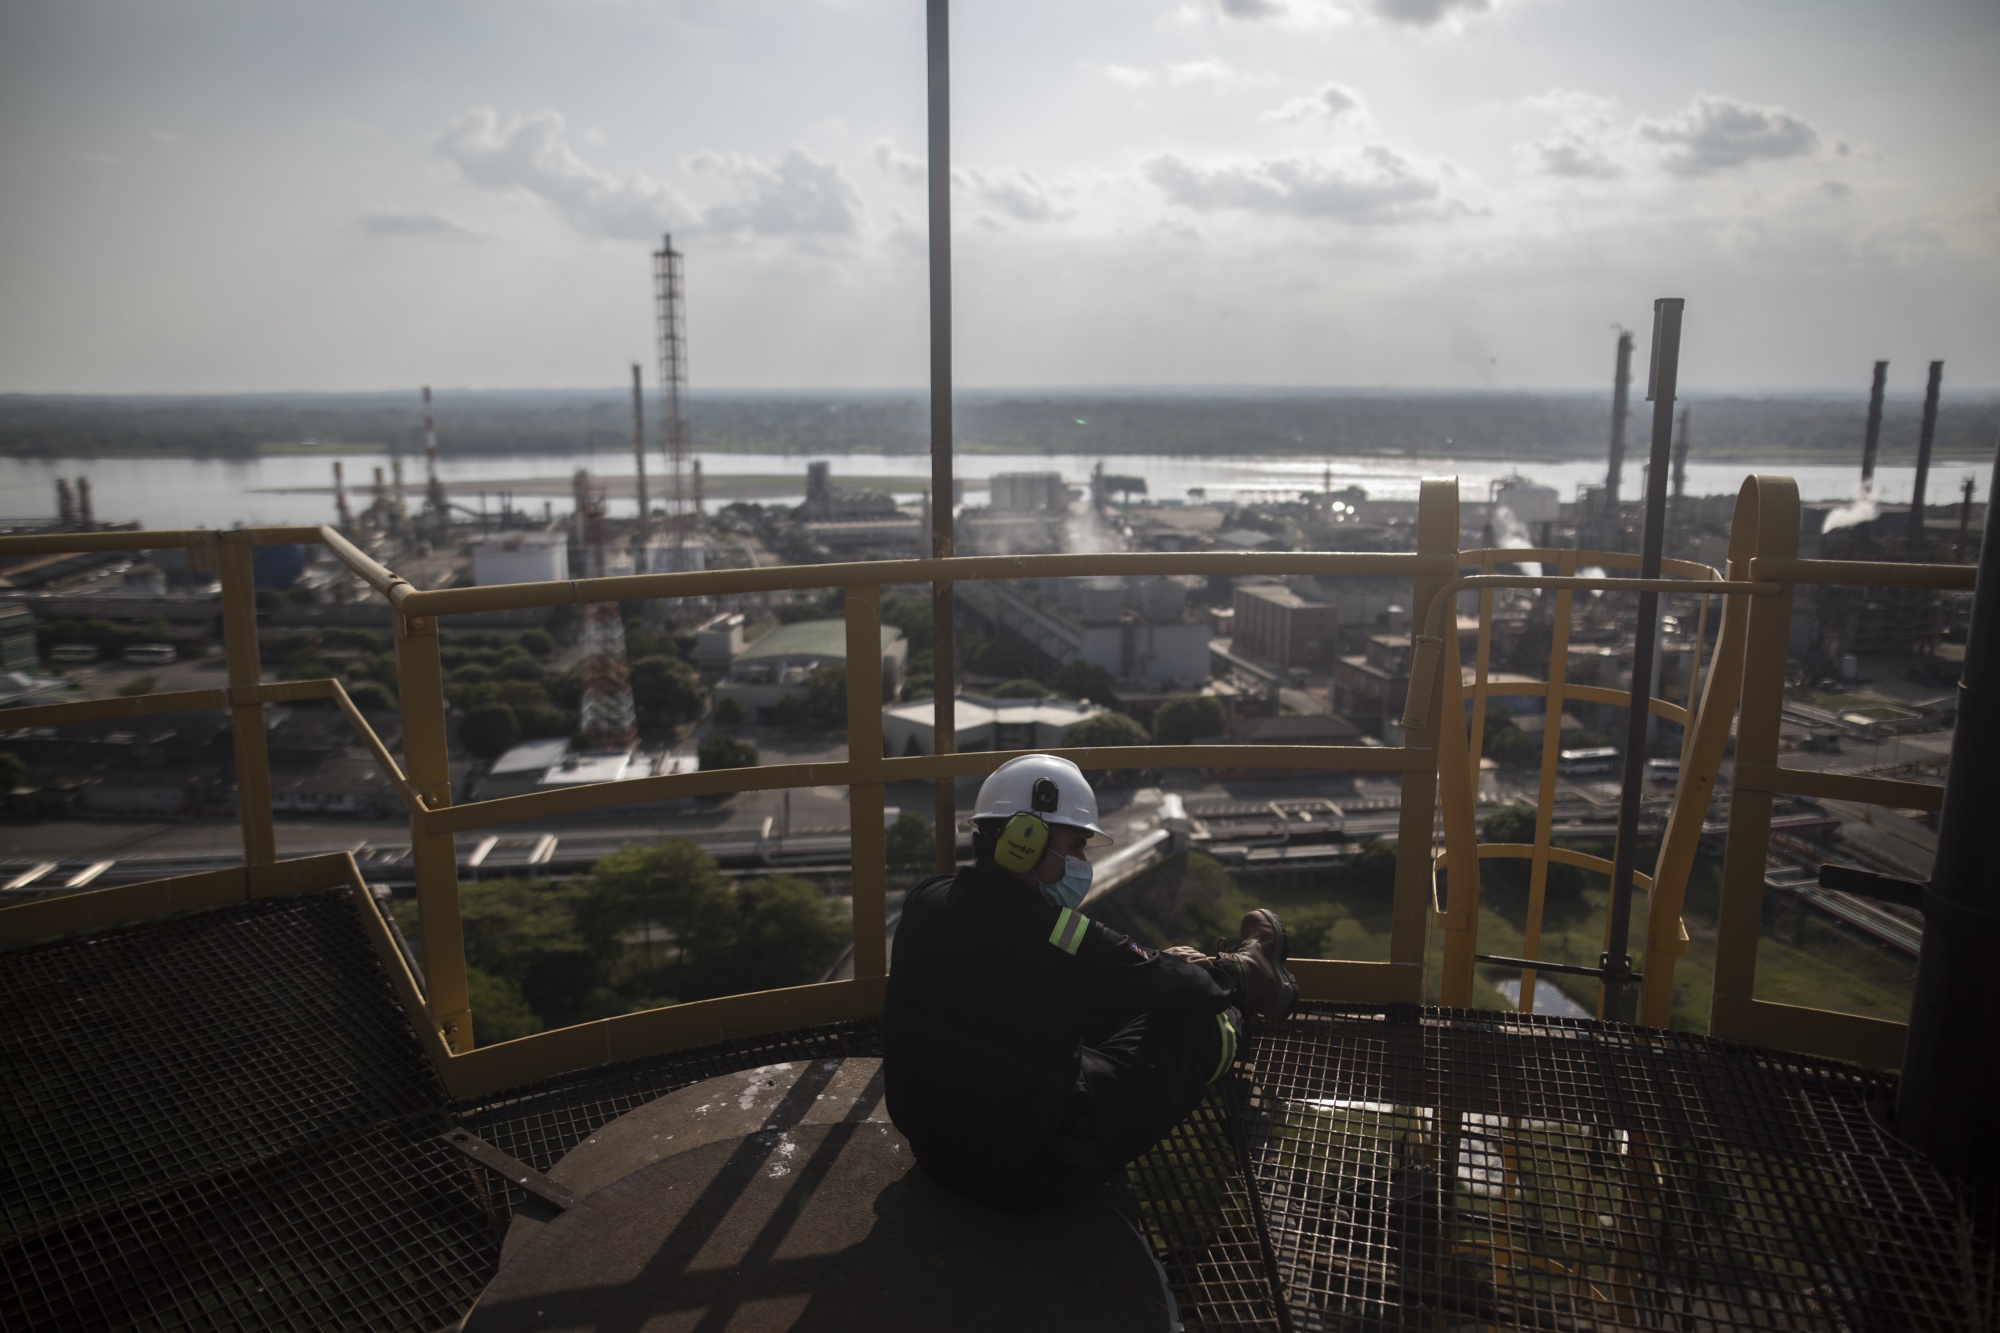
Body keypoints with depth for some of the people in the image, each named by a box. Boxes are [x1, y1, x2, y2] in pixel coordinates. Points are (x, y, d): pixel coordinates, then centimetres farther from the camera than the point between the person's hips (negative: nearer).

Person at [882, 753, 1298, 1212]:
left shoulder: (925, 903, -6)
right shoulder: (1049, 933, -29)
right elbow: (1165, 984, -11)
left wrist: (1157, 962, 13)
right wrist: (1229, 976, 10)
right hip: (1031, 1174, -7)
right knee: (1199, 1026, 9)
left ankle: (1236, 973, 44)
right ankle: (1248, 970, 40)